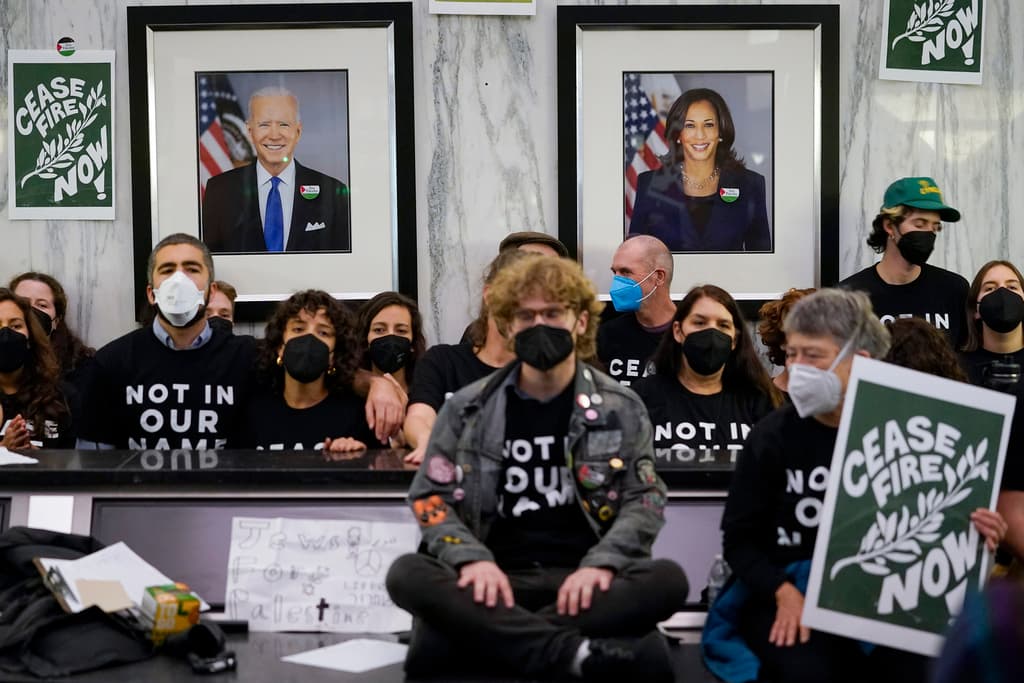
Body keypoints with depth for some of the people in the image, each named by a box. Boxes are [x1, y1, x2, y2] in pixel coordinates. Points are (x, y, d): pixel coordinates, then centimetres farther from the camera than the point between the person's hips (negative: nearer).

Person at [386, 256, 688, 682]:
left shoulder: (620, 408, 10)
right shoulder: (468, 408, 10)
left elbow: (646, 499, 3)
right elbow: (430, 497, 6)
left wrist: (601, 563, -17)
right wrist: (472, 558, -16)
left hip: (582, 578, 0)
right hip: (497, 578, 0)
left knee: (667, 580, -31)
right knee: (407, 576, -29)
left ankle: (480, 634, -33)